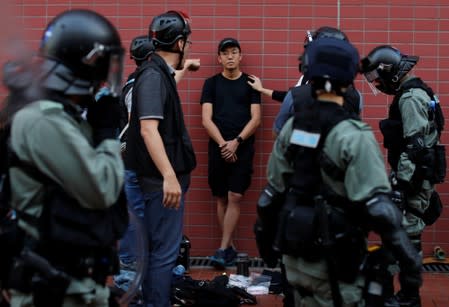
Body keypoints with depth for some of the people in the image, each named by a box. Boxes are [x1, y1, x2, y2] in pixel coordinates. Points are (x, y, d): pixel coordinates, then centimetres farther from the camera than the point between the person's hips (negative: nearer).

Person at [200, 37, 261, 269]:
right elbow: (206, 120, 1)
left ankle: (222, 249, -5)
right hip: (218, 148, 2)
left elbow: (255, 119, 0)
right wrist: (222, 144, -11)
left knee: (235, 197, -7)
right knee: (221, 199, 4)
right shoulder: (211, 83, 8)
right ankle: (230, 247, 13)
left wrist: (236, 142, -12)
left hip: (242, 148, -1)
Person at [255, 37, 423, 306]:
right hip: (332, 261, -6)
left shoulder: (292, 126, 2)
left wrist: (266, 239, 20)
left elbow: (272, 193, 8)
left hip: (295, 253, 6)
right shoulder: (354, 137, -17)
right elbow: (378, 208, -23)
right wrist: (410, 261, -19)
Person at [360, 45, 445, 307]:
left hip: (414, 179, -10)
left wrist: (401, 184, -23)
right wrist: (398, 178, 23)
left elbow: (415, 148, -23)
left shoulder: (410, 97, -17)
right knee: (406, 233, 14)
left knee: (407, 236, -5)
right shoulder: (412, 93, 15)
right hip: (415, 176, 10)